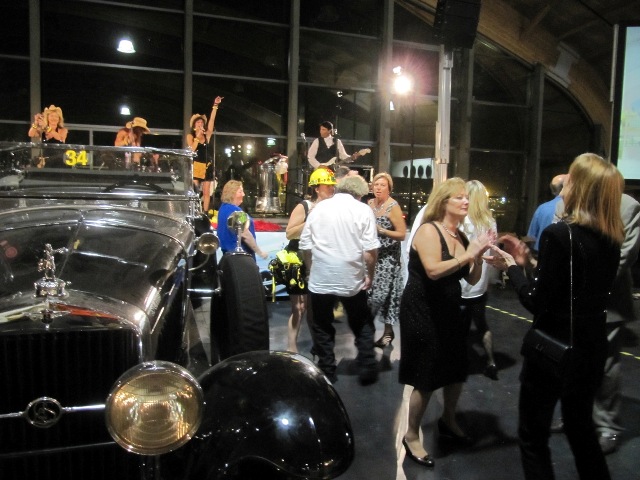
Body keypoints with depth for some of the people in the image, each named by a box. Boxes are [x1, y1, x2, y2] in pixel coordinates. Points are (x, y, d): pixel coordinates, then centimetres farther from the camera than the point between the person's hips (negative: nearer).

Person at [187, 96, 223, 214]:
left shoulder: (207, 135, 9)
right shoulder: (190, 136, 3)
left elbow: (212, 120, -1)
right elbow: (192, 149, -12)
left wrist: (215, 105, -9)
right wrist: (197, 137, -14)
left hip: (207, 166, 3)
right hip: (196, 166, -3)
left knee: (206, 192, 3)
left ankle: (205, 213, 7)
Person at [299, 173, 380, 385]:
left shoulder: (319, 208, 3)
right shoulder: (363, 210, -4)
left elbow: (305, 245, 4)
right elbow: (370, 250, -11)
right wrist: (370, 275, 3)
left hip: (320, 279, 1)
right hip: (352, 279, -1)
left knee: (322, 328, 15)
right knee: (362, 326, 17)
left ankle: (326, 372, 23)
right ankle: (367, 369, 22)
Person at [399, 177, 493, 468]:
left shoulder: (461, 236, 6)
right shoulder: (428, 230, -16)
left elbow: (472, 280, 5)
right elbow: (433, 270, -31)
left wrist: (479, 255, -11)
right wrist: (467, 254, -27)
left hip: (448, 311, 8)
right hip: (422, 311, -8)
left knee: (457, 369, 17)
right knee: (426, 378, -1)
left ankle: (448, 421, 42)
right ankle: (411, 437, 19)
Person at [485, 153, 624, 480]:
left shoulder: (559, 234, -21)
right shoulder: (611, 238, 2)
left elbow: (537, 302, -20)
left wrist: (511, 267, -6)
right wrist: (526, 263, 8)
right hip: (592, 346, 8)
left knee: (533, 436, 11)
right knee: (581, 427, 27)